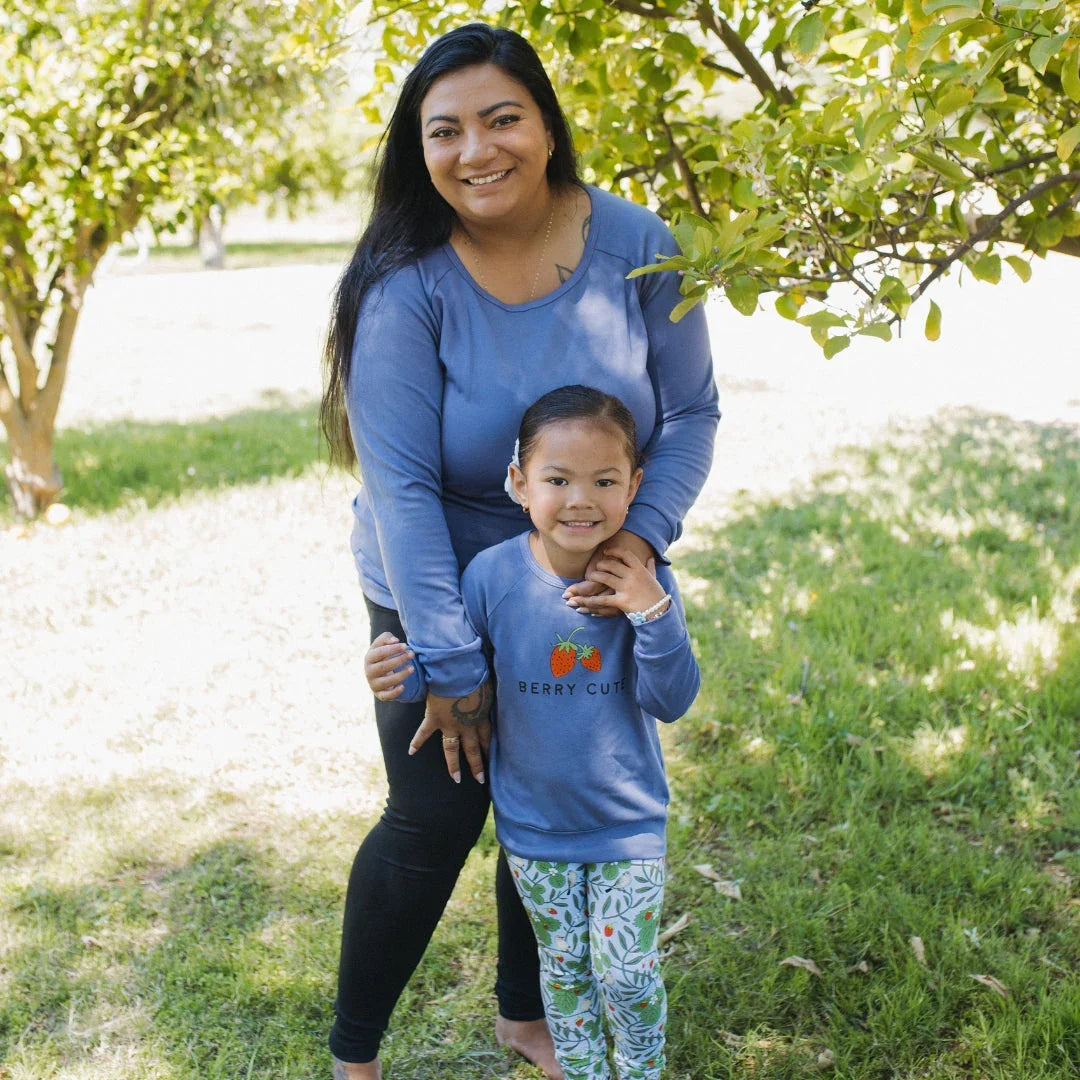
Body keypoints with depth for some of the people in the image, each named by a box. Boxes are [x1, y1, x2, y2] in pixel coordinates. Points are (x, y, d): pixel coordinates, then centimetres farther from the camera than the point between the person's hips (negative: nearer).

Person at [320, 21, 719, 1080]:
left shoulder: (636, 248, -14)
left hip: (589, 588, 4)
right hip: (438, 591, -3)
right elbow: (401, 485, -23)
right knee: (435, 817, 0)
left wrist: (643, 532, -23)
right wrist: (449, 664, -24)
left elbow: (691, 411, -6)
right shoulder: (407, 285, -22)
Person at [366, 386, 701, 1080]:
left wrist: (653, 613, -29)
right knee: (564, 968, 18)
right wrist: (406, 677, -24)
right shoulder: (492, 574, -16)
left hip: (629, 822, -1)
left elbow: (672, 701, -15)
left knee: (627, 970, 3)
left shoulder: (645, 581, -15)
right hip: (533, 824, 1)